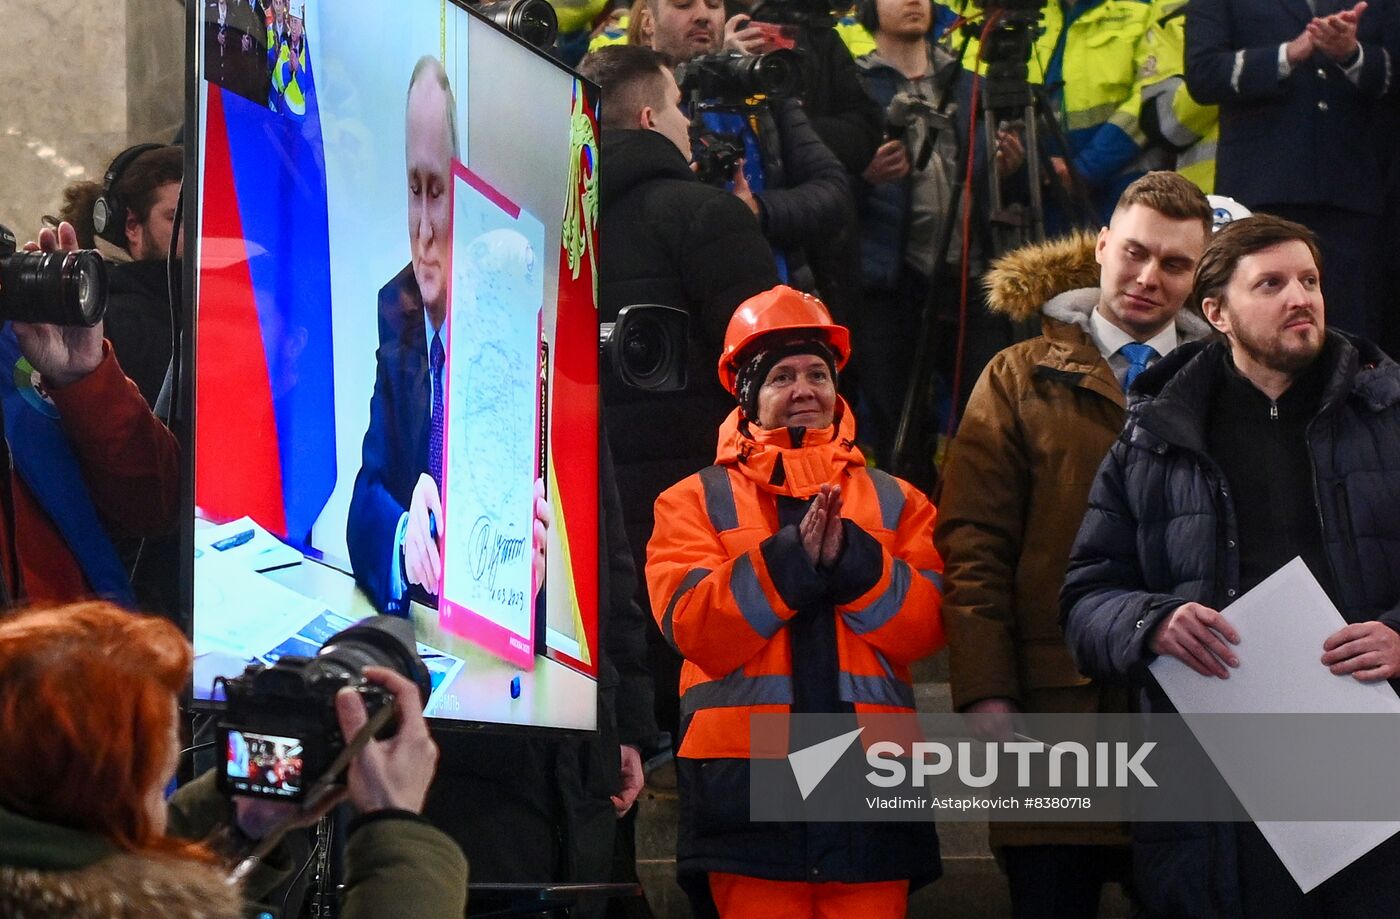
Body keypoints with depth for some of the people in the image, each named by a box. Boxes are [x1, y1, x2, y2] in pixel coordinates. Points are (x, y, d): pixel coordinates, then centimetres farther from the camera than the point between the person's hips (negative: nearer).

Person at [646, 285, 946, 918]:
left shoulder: (896, 503, 17)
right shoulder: (695, 502, 11)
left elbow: (923, 626, 2)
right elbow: (692, 626, -6)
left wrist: (849, 558, -14)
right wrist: (789, 557, -16)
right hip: (748, 785, -2)